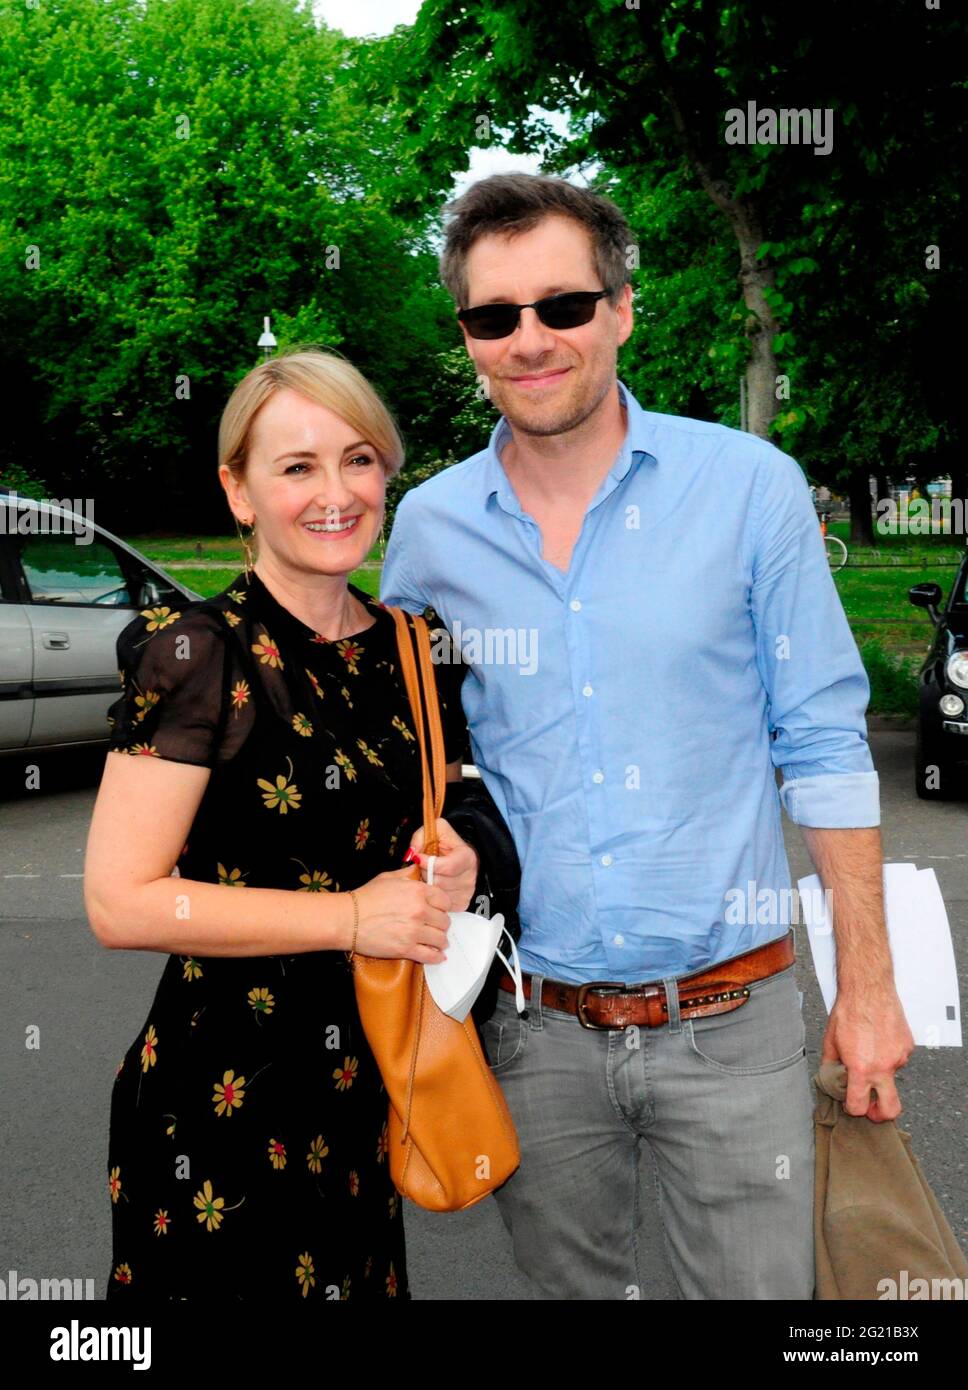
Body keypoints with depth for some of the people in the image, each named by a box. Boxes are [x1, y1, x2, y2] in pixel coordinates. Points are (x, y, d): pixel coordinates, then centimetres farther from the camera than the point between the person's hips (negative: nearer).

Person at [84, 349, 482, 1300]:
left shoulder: (410, 651, 5)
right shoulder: (200, 655, -15)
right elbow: (121, 904, -20)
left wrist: (453, 864, -2)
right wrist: (352, 916, -21)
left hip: (369, 1084, 6)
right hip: (224, 1101, -6)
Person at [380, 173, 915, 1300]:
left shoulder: (750, 488, -7)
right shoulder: (428, 529, -1)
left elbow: (823, 744, -2)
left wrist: (867, 986, -2)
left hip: (729, 1019, -1)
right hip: (533, 1025, 2)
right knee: (571, 1286, 19)